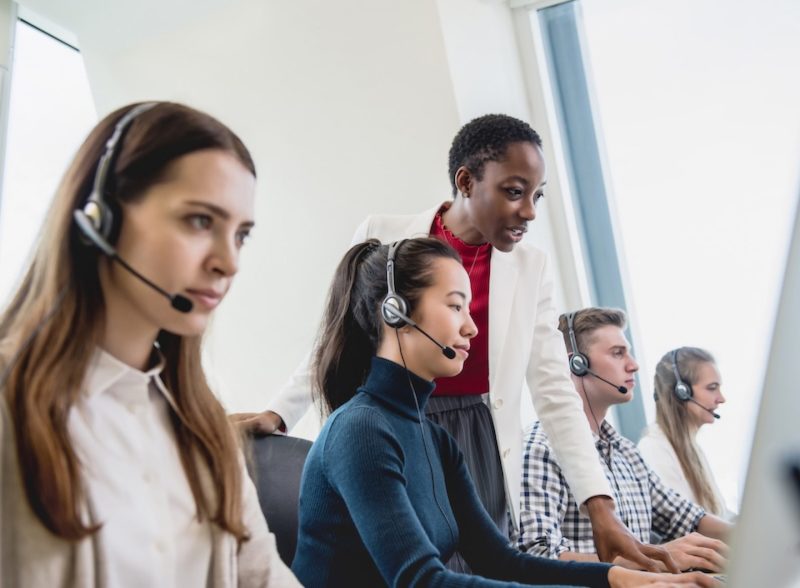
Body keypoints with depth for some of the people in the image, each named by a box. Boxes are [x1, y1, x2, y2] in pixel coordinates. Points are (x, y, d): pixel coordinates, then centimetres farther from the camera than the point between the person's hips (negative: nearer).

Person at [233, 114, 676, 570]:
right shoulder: (382, 237, -5)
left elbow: (555, 390, -2)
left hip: (477, 448, 2)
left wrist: (600, 505, -9)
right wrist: (279, 414, -4)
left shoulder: (531, 267, 1)